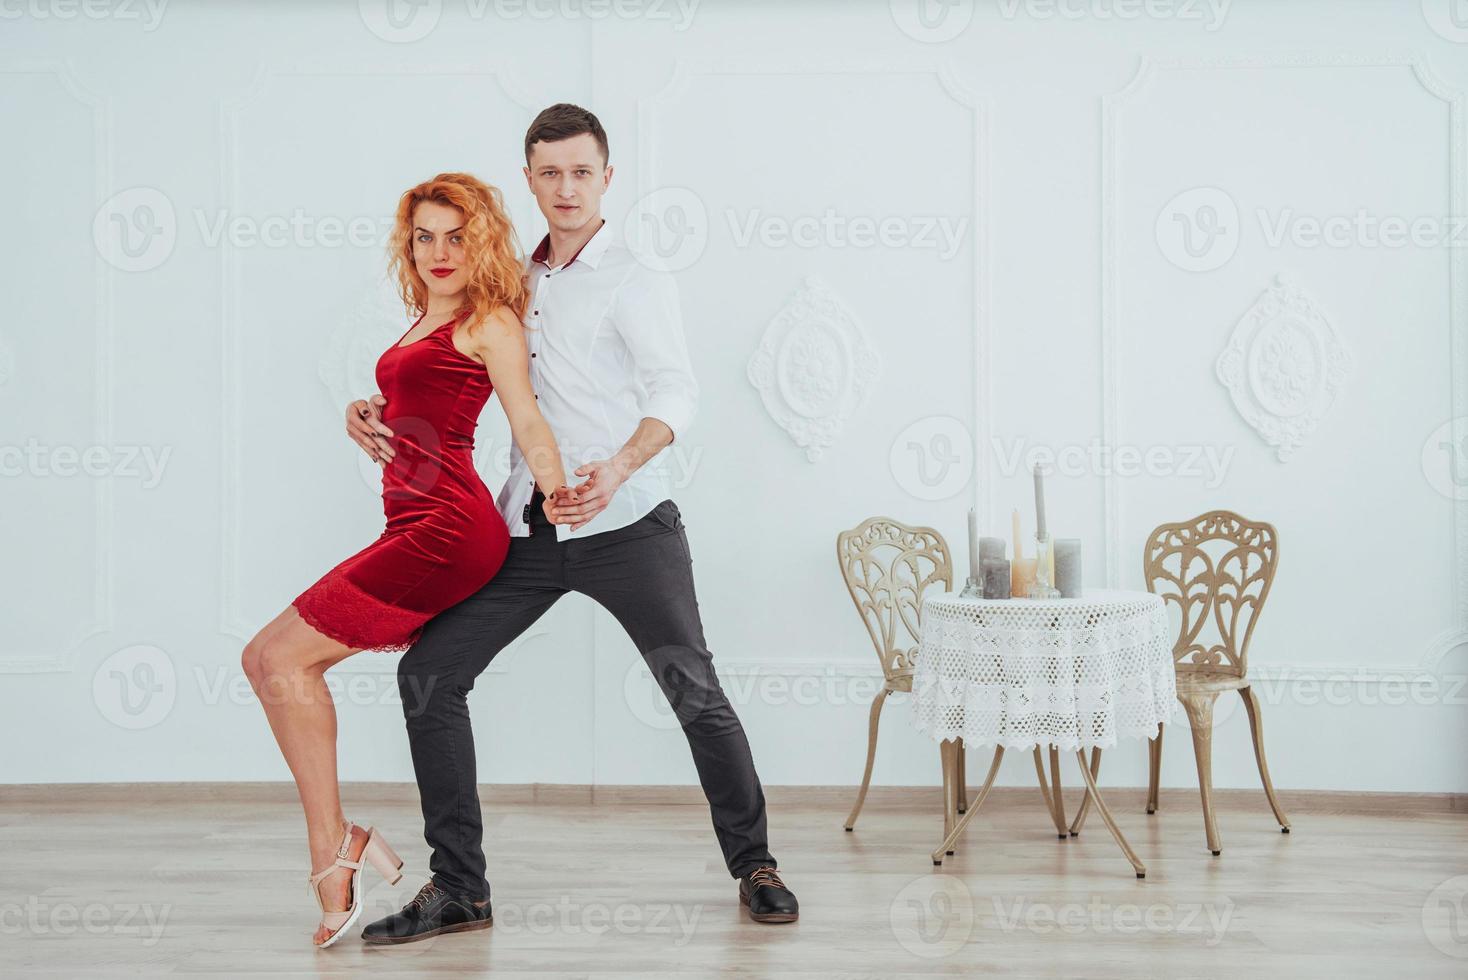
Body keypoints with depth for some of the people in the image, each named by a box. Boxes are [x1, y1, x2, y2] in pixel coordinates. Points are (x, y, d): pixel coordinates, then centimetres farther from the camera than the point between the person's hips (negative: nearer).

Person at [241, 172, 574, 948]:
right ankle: (339, 846, 7)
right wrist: (367, 419, 10)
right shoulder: (424, 324, 23)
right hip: (413, 528, 9)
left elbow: (527, 418, -11)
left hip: (448, 527, -9)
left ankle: (332, 849, -2)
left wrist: (554, 485, -21)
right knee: (269, 659, 6)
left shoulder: (490, 322, -2)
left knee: (283, 656, -10)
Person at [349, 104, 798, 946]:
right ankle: (459, 889, 7)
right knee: (427, 674, -2)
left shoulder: (635, 284, -2)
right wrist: (374, 408, 7)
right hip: (529, 529, 6)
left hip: (626, 524, -5)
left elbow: (677, 393, -15)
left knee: (694, 688, -6)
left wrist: (617, 471, -33)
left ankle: (754, 864, 16)